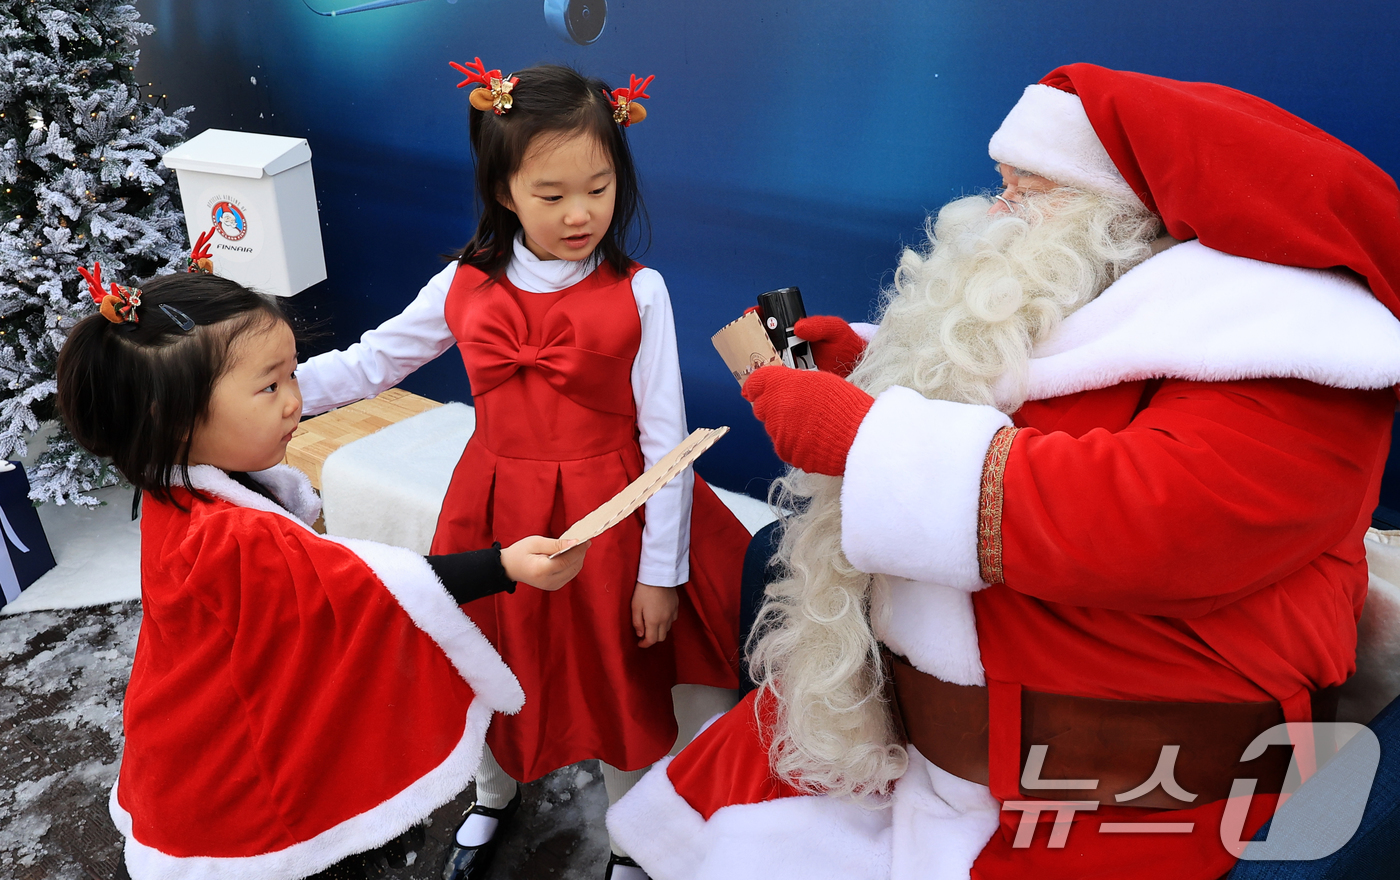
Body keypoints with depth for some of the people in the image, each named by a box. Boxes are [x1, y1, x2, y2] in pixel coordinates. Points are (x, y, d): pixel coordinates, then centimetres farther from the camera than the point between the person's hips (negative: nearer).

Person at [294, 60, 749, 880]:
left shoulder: (638, 292, -12)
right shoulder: (464, 288, -5)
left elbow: (664, 437, -11)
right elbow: (367, 365, 5)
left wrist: (662, 571, -9)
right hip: (499, 515, 3)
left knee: (619, 680, 13)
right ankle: (494, 798, 55)